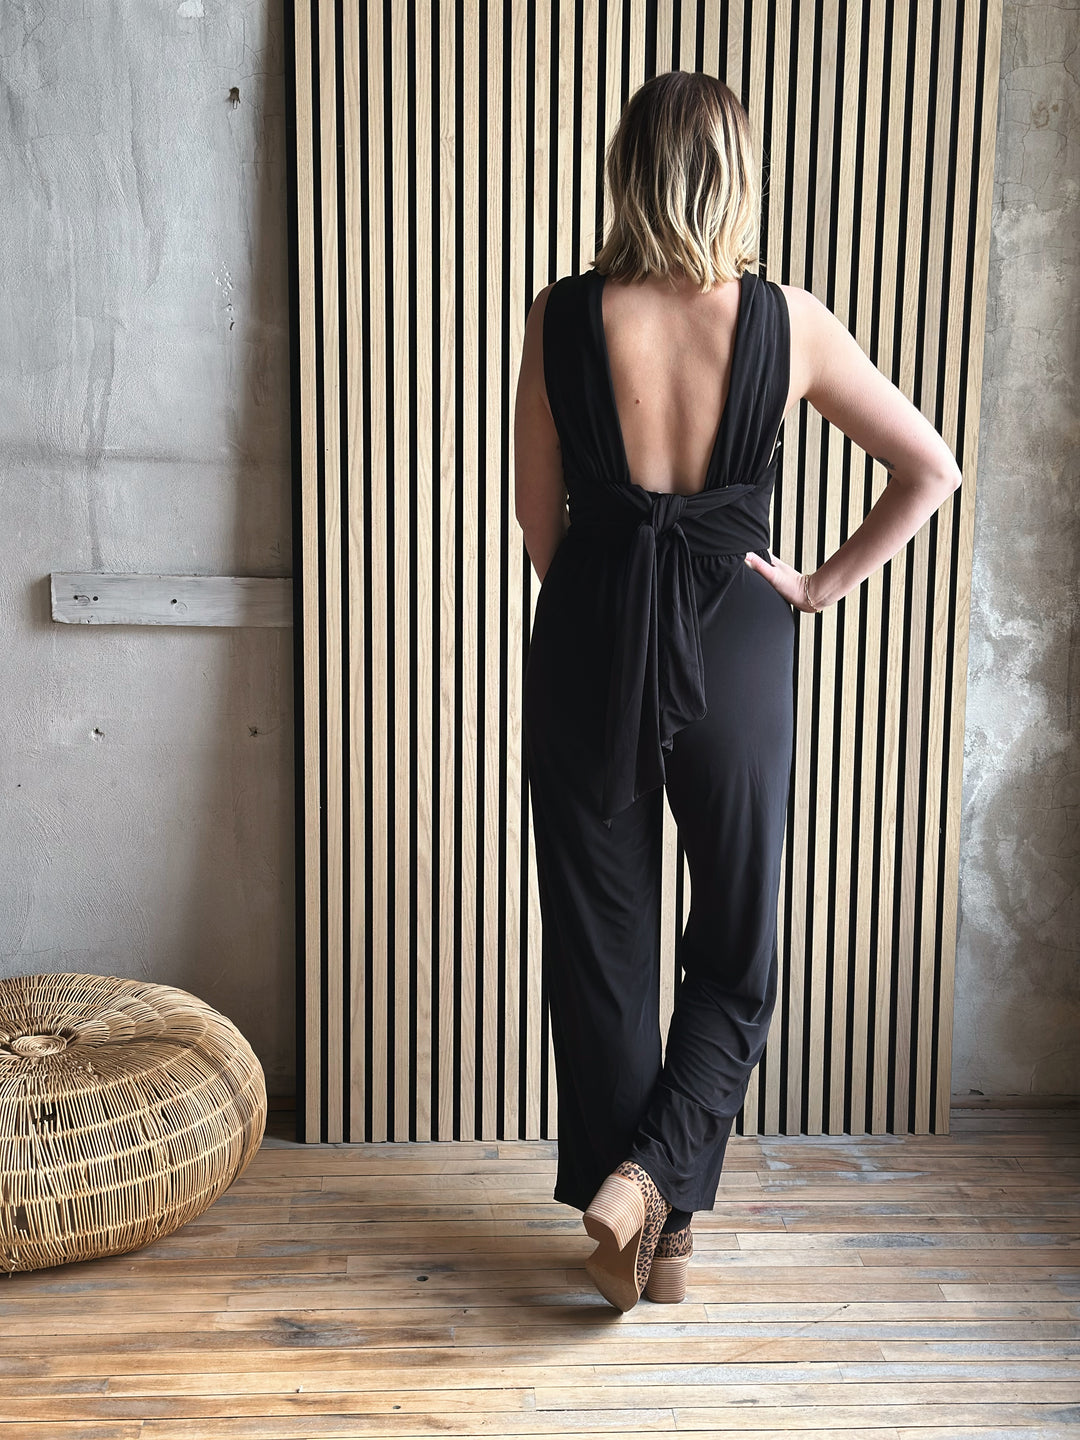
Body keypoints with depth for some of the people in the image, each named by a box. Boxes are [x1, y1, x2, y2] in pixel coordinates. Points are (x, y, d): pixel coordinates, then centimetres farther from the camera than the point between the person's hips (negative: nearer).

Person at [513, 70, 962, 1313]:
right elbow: (931, 470, -1)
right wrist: (821, 585, 5)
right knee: (734, 944, 16)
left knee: (600, 941, 12)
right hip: (735, 644, 0)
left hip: (590, 639, 1)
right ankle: (657, 1182, 4)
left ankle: (626, 1209, 22)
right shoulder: (786, 322, -6)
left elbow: (538, 514, 2)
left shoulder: (561, 317, -6)